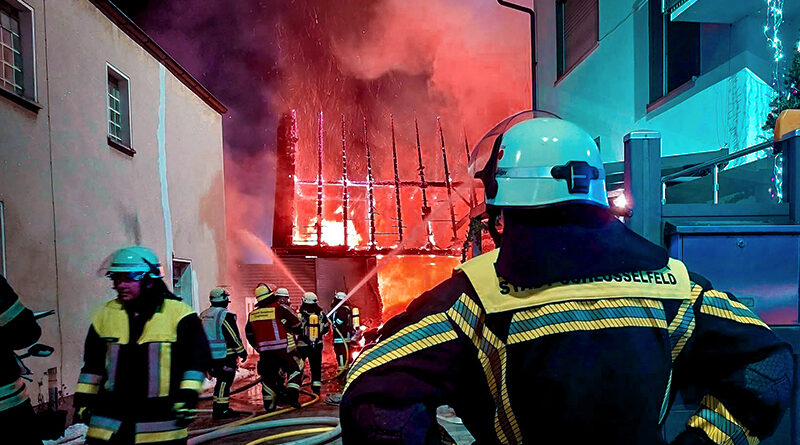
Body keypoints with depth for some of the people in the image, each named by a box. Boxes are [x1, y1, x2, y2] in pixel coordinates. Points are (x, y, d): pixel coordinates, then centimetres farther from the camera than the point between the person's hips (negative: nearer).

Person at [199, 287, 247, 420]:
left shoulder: (203, 315, 12)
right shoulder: (226, 315, -14)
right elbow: (233, 337, -15)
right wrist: (242, 352, -5)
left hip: (209, 355, 8)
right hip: (226, 354, -8)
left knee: (222, 380, 16)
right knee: (225, 381, -2)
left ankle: (221, 408, 21)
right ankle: (221, 410, 0)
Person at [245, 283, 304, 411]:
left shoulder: (252, 315, 6)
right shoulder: (281, 309, -10)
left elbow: (249, 334, 17)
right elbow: (297, 326, -4)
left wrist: (258, 347, 28)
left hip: (264, 352, 5)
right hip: (283, 350, -5)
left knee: (267, 377, 16)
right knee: (296, 369, 9)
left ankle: (269, 405, 19)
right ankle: (292, 396, -4)